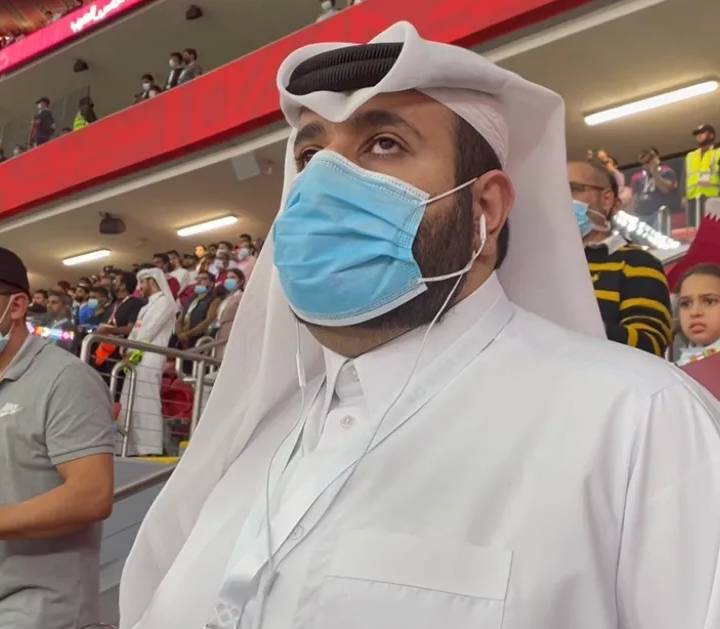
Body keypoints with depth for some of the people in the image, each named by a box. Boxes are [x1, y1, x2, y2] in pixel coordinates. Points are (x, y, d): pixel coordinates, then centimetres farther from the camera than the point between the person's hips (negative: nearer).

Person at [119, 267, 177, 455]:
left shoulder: (164, 301, -2)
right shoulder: (148, 306, 26)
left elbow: (149, 331, -10)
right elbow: (136, 331, 20)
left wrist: (134, 352, -10)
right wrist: (129, 353, 6)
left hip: (149, 360, -9)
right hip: (138, 360, 9)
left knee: (145, 403, -14)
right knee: (133, 404, 5)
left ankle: (150, 450, -15)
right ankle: (136, 449, 6)